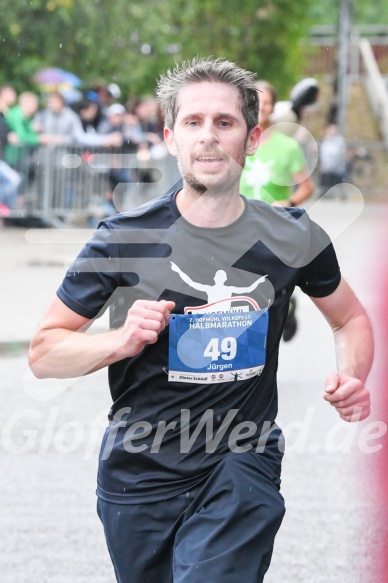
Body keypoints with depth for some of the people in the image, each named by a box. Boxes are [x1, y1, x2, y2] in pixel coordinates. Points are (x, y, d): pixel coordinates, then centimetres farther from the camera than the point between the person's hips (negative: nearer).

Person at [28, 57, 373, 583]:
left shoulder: (292, 238, 0)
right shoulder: (124, 239, -5)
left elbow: (350, 319, 18)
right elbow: (44, 352, 0)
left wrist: (352, 379, -3)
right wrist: (121, 341, -19)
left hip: (243, 466, -1)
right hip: (139, 475, 1)